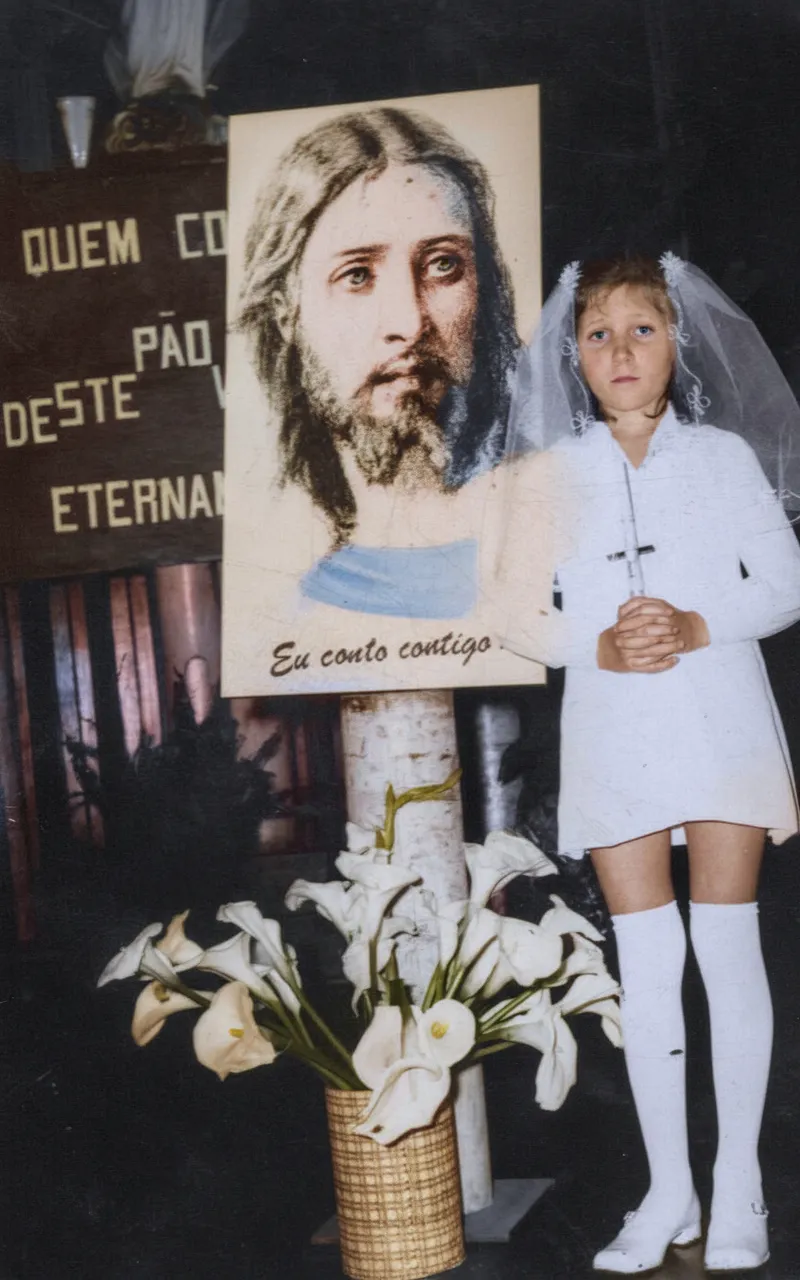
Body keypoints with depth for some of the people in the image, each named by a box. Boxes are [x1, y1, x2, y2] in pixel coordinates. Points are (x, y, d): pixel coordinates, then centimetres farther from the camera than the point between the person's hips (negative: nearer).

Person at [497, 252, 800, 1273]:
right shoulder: (546, 474, 6)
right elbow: (517, 615, 5)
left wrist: (701, 625, -14)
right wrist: (598, 646, -13)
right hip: (612, 736, 1)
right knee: (645, 962, 3)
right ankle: (669, 1191, 14)